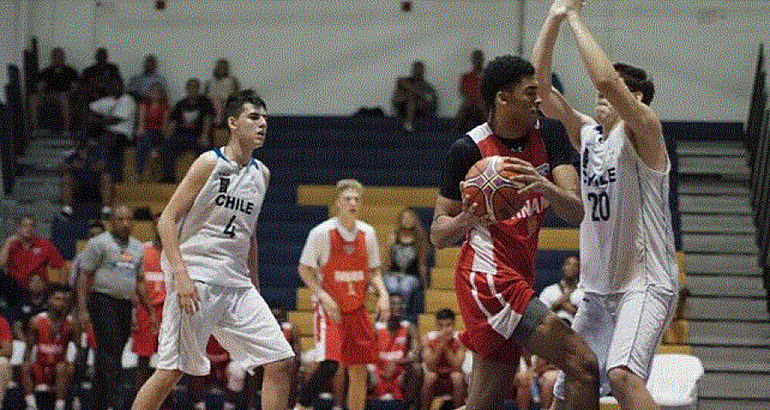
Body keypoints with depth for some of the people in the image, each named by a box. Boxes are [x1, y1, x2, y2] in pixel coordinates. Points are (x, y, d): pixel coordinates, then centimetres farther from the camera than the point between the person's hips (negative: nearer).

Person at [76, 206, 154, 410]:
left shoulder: (137, 247, 18)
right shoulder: (99, 243, -1)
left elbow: (139, 282, 24)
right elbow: (85, 276, -3)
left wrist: (150, 312, 19)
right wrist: (82, 309, -11)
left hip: (126, 305, 6)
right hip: (103, 301, -6)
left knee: (115, 355, 6)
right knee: (110, 353, -15)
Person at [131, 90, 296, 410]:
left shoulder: (261, 174, 14)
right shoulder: (210, 164, -6)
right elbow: (167, 220, -9)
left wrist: (254, 289, 21)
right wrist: (180, 273, -21)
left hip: (236, 284, 7)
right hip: (194, 280, -7)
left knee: (281, 363, -4)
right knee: (170, 371, -9)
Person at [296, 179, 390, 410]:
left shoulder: (367, 233, 5)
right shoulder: (322, 232, -10)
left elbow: (373, 271, 16)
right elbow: (305, 270, -5)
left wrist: (382, 295, -1)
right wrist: (323, 296, -16)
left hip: (357, 309, 5)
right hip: (330, 309, -5)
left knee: (359, 370, 5)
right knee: (329, 364, -21)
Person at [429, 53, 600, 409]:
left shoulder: (547, 134, 5)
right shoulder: (468, 150, -10)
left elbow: (576, 212, -5)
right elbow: (438, 236, -5)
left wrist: (545, 187, -27)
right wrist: (466, 220, -27)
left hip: (516, 279, 7)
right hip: (489, 278, -7)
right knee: (582, 365, -17)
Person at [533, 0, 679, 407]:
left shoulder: (642, 132, -9)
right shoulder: (586, 134, 11)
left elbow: (606, 78, -26)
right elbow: (539, 88, 3)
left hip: (646, 285, -8)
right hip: (597, 290, 8)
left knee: (621, 374, -31)